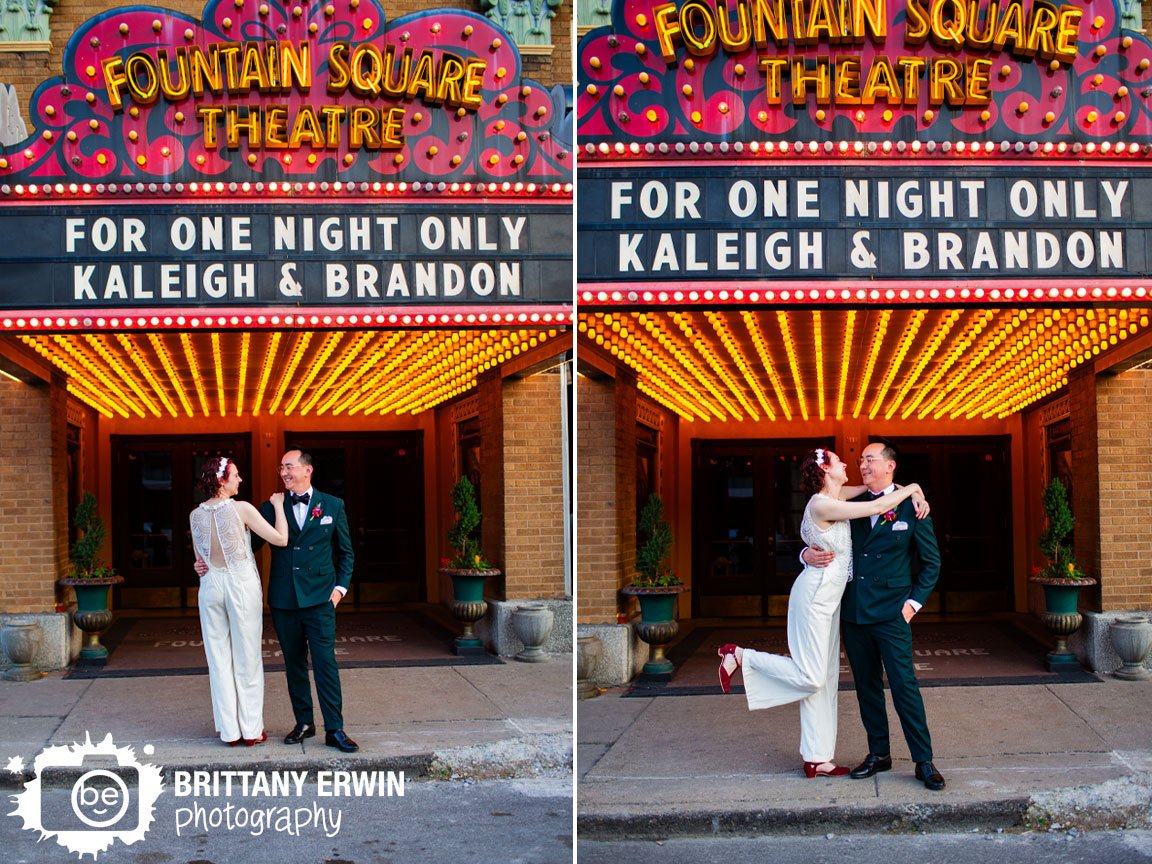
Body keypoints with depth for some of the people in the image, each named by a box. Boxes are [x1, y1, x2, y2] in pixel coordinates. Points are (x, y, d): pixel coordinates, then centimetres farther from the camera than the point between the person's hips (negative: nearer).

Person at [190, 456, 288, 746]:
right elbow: (280, 539, -10)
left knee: (219, 658, 10)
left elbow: (200, 558, 11)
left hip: (211, 586, 4)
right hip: (241, 583, -4)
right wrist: (278, 504, 0)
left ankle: (229, 730, 14)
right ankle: (251, 729, 11)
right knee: (246, 659, 6)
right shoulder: (241, 509, -12)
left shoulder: (196, 516, 2)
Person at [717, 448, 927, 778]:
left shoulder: (832, 499, 8)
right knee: (810, 677, -8)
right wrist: (910, 489, -3)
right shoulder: (821, 504, -18)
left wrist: (908, 493, 4)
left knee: (825, 680, 9)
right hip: (814, 596, -10)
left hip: (828, 599, 10)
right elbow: (878, 507, -19)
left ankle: (817, 759, 13)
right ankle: (741, 656, 3)